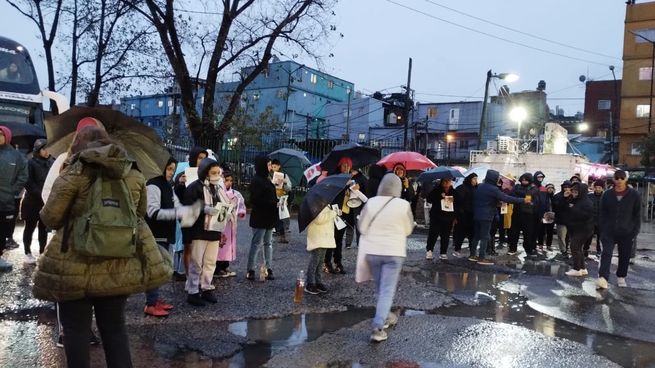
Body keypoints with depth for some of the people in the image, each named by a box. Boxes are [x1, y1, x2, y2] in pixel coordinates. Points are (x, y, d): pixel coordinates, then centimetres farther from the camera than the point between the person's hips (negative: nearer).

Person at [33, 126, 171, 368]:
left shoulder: (74, 173, -8)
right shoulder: (133, 173, 5)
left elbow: (50, 218, -5)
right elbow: (140, 214, 16)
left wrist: (73, 214, 15)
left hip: (76, 265, -4)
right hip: (120, 264, 4)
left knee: (76, 328, 9)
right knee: (115, 326, 15)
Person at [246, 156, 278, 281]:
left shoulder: (266, 179, 13)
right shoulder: (256, 181, -15)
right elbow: (255, 199, -22)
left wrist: (276, 202, 2)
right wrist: (273, 203, -20)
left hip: (268, 217, 9)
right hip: (259, 218, -9)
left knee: (268, 243, 12)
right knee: (257, 244, -2)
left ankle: (268, 269, 18)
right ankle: (251, 270, 7)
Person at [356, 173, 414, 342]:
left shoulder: (371, 203, -8)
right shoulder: (403, 205, -11)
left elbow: (362, 227, -1)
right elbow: (408, 230, 0)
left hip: (372, 251, 2)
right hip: (394, 252, -2)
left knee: (380, 288, 20)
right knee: (387, 291, 2)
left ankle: (385, 317, 36)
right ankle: (378, 328, -6)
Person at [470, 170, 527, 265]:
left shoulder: (480, 186, 8)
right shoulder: (493, 189, -16)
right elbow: (506, 198, -18)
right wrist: (523, 200, -13)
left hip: (477, 215, 8)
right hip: (486, 216, -8)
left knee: (476, 236, 14)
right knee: (484, 237, -2)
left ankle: (472, 255, 18)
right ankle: (482, 258, -1)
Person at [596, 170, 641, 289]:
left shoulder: (634, 195, 0)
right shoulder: (607, 195, 4)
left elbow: (637, 215, 1)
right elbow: (603, 214, 7)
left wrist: (635, 232, -5)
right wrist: (602, 231, 2)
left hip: (626, 232, 0)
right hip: (609, 231, 0)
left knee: (624, 256, 10)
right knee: (606, 253, -12)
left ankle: (621, 277, 27)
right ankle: (603, 278, -20)